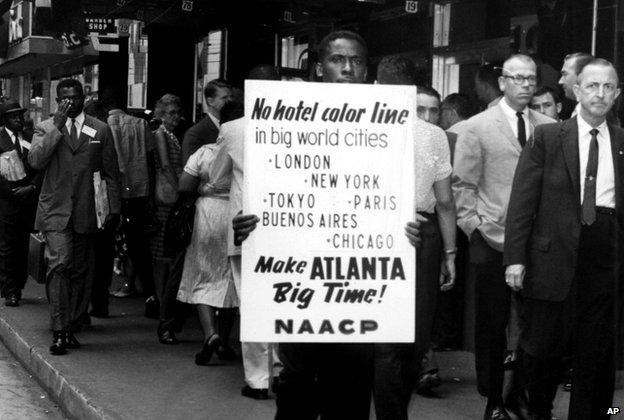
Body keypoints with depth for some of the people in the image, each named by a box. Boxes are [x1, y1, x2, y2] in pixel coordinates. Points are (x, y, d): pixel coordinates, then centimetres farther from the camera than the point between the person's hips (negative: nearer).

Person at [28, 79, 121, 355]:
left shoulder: (100, 130, 8)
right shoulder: (45, 129, 5)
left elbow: (111, 173, 12)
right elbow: (35, 162, -12)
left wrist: (114, 208, 8)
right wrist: (57, 128, -15)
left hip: (86, 212, 2)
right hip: (55, 210, -2)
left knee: (81, 272, 6)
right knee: (59, 265, -16)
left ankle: (72, 328, 17)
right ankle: (59, 332, -16)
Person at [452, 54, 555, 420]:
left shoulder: (549, 128, 7)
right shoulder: (479, 127, 3)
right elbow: (464, 184, 3)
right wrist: (472, 226, -5)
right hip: (493, 242, -1)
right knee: (492, 324, 4)